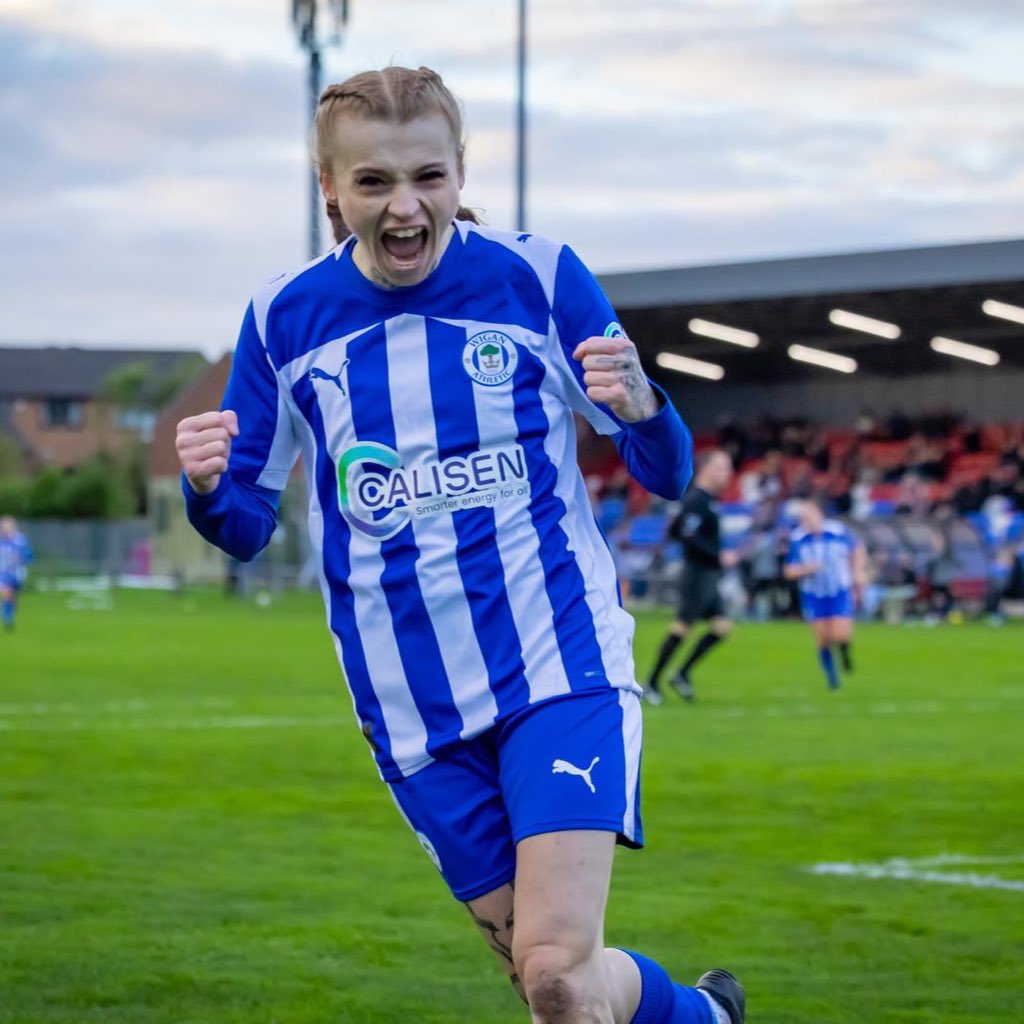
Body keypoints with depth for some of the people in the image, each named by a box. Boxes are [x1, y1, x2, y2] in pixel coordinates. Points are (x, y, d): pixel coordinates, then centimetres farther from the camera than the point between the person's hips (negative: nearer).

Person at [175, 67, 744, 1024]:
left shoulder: (536, 277, -6)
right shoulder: (284, 318, 0)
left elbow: (667, 476, -1)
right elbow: (246, 526, 8)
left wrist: (640, 408, -24)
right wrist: (206, 487, -16)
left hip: (558, 659, -3)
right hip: (411, 703, 3)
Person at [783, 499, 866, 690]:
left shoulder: (838, 531, -11)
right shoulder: (797, 539, -10)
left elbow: (857, 550, 8)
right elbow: (789, 571, -6)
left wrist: (858, 572, 0)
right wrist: (805, 569, -25)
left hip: (841, 593, -1)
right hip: (814, 596, 1)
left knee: (840, 636, -13)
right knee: (823, 640, -2)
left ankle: (845, 650, 24)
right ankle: (832, 678, 19)